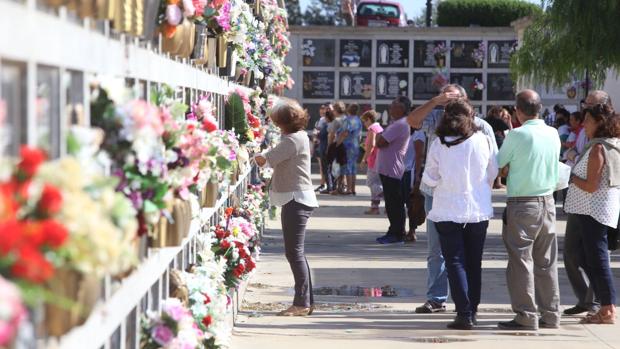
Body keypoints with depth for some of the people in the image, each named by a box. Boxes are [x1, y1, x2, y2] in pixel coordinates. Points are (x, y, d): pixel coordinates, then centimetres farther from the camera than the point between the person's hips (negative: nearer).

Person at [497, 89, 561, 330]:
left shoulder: (517, 135, -13)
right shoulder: (553, 134, 3)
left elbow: (499, 165, -5)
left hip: (522, 204, -6)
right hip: (548, 201, 6)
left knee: (521, 260, -1)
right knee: (546, 261, 11)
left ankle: (527, 317, -1)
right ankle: (550, 315, 15)